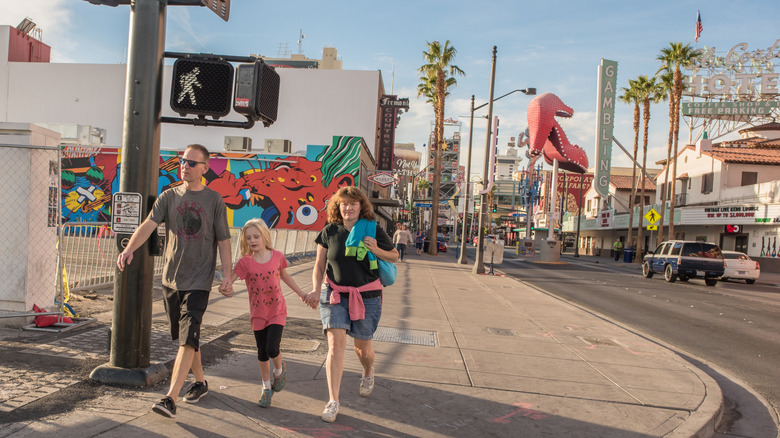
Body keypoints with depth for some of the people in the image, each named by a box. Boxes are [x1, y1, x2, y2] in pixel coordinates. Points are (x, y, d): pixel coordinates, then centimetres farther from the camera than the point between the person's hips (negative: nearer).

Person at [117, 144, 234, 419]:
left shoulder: (214, 200, 1)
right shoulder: (168, 197, 6)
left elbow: (223, 241, 0)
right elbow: (148, 225, -7)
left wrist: (226, 276, -8)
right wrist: (129, 249, -26)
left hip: (199, 281, -4)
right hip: (171, 278, 4)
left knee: (188, 338, -12)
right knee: (183, 336, 14)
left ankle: (170, 399, -12)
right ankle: (200, 382, 32)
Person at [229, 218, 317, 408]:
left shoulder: (277, 256, -5)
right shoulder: (245, 262, -10)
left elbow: (284, 275, 12)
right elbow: (229, 281, -17)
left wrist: (302, 294, 16)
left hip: (277, 311, -1)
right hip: (258, 314, 1)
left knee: (272, 349, -14)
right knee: (262, 353, 9)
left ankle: (279, 368, 20)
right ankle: (266, 387, 30)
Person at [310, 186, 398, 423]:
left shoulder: (373, 230, -2)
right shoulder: (330, 231, 1)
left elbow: (395, 256, 8)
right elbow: (319, 266, 8)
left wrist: (376, 250, -12)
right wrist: (316, 290, -6)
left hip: (367, 296, 0)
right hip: (335, 296, 0)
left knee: (362, 346, 11)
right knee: (336, 344, -13)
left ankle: (368, 374, 47)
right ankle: (333, 401, -6)